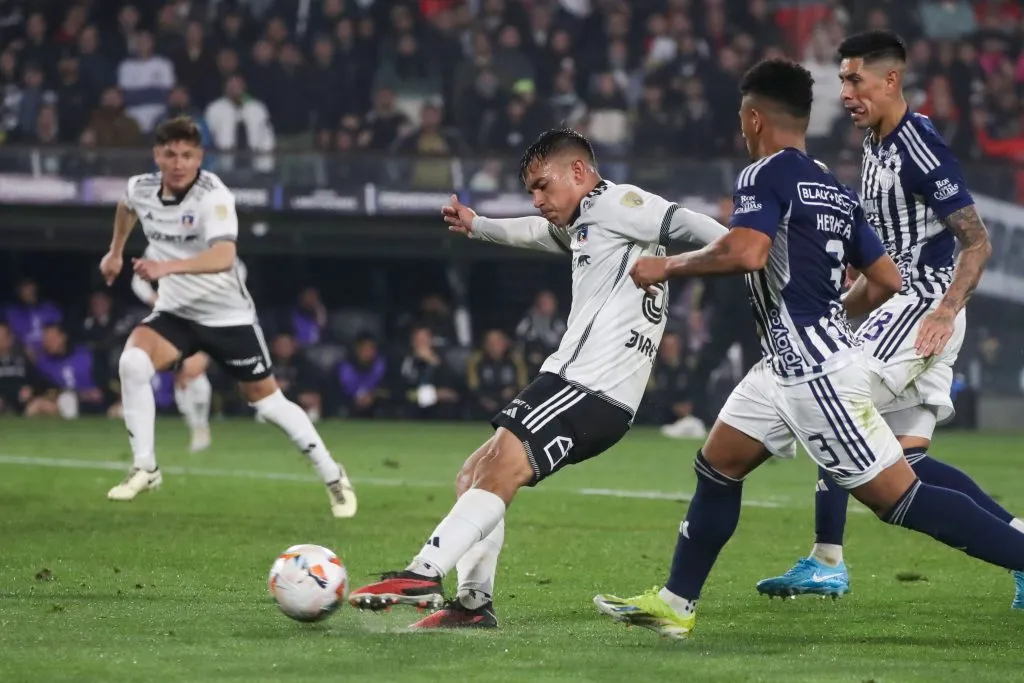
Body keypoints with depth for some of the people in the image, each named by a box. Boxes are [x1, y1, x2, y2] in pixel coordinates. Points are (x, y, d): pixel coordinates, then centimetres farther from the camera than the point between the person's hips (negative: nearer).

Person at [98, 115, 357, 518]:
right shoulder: (141, 188, -7)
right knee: (132, 364, -23)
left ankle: (334, 479, 20)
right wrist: (116, 251, 28)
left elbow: (223, 257, -43)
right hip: (175, 312, 4)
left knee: (267, 400, 3)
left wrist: (167, 267, -55)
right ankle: (144, 469, -11)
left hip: (227, 315, -4)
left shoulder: (213, 196, -26)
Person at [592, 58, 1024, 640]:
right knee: (717, 465, 15)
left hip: (816, 369, -10)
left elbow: (746, 252, -27)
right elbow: (886, 280, 15)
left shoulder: (767, 174, -10)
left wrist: (669, 266, -13)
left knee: (897, 496, -9)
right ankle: (675, 605, 20)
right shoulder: (836, 190, 14)